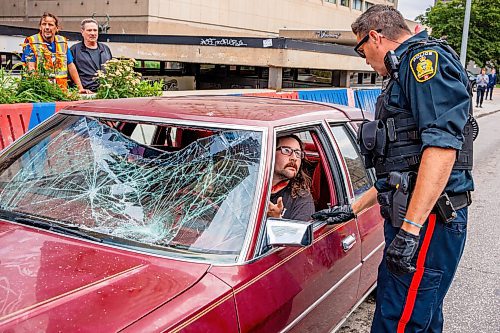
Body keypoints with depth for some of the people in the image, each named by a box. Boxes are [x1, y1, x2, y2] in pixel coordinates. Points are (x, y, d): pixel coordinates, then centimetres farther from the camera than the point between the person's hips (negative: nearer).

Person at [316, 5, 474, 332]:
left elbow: (443, 145, -23)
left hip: (427, 221, -10)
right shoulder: (406, 74, 25)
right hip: (412, 219, 10)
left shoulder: (426, 58, -7)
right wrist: (354, 208, 31)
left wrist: (410, 228, -27)